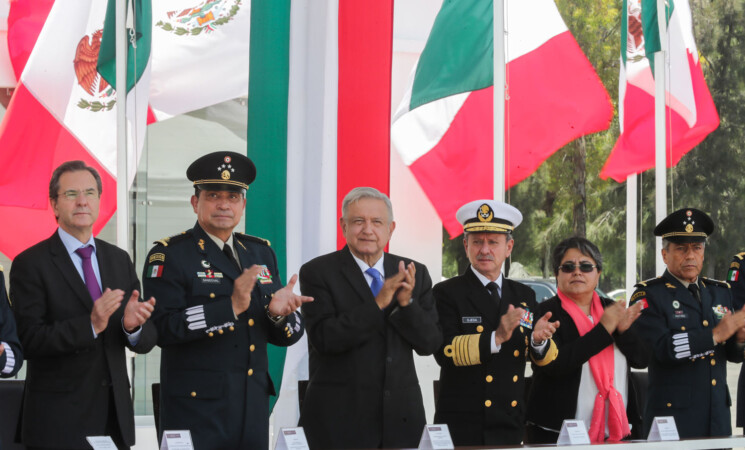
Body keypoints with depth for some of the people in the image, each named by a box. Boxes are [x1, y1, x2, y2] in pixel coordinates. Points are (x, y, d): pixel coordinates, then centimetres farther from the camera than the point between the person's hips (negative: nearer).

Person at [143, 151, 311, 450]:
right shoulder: (170, 255, -3)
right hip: (195, 408, -5)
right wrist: (230, 307, -22)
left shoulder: (261, 253, 14)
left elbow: (289, 336, 13)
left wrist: (279, 313, -10)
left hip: (253, 408, 5)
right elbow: (162, 328, -17)